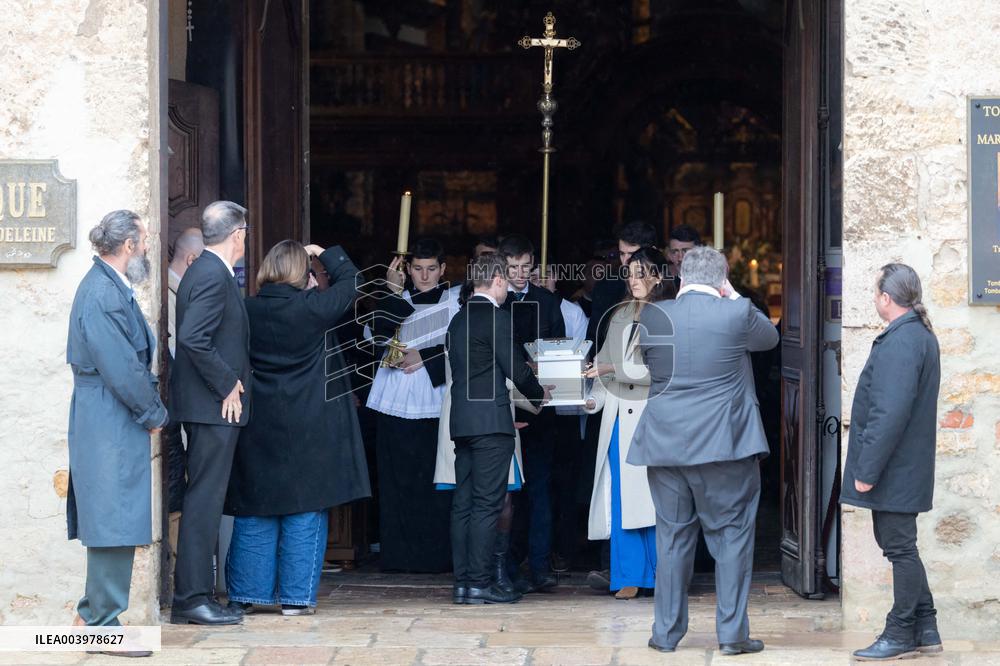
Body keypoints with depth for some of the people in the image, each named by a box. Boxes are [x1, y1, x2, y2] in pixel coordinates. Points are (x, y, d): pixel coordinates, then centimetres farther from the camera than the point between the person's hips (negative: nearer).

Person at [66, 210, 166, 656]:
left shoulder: (110, 287, 15)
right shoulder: (103, 293, -18)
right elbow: (122, 368, -20)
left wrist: (151, 409, 10)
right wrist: (155, 414, -9)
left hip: (111, 427, 11)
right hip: (111, 426, -11)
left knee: (111, 523, 14)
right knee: (115, 523, -8)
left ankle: (94, 614, 20)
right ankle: (102, 624, -4)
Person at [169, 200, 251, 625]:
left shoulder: (204, 271, 15)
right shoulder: (214, 276, -16)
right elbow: (193, 338, -25)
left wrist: (229, 381, 15)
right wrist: (226, 386, -17)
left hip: (210, 404, 10)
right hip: (215, 406, -10)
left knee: (205, 498, 12)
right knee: (205, 498, -7)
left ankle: (192, 595, 17)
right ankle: (192, 597, -5)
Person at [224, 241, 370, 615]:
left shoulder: (247, 311, -3)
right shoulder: (313, 307, -11)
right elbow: (349, 280, 4)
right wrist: (325, 254, 16)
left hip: (259, 426, 3)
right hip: (310, 428, -3)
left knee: (254, 513, 9)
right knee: (305, 512, 4)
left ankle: (244, 595, 11)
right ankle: (297, 597, 3)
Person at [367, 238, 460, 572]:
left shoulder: (458, 299, 9)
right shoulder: (398, 300, 13)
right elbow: (379, 332, -6)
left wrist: (424, 357, -7)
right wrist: (393, 290, -6)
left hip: (437, 405, -2)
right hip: (397, 405, 2)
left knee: (438, 482, -5)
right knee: (398, 481, -1)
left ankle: (437, 555, 0)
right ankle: (399, 554, 2)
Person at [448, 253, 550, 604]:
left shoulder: (458, 319, 15)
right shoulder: (496, 316, -9)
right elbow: (516, 368, -11)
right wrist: (538, 394, 9)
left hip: (461, 421, 8)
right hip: (491, 421, -8)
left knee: (463, 503, 8)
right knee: (486, 504, -6)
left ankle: (462, 582, 9)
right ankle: (479, 583, -7)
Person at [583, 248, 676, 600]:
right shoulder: (621, 316, 14)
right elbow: (604, 360, 14)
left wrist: (613, 369, -18)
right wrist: (594, 398, 0)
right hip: (619, 416, 6)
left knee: (655, 499, -4)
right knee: (622, 499, 3)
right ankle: (630, 578, 6)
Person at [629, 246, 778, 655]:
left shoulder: (653, 316, -1)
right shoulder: (737, 314, -7)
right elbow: (770, 337, 13)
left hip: (665, 445, 3)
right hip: (725, 448, -3)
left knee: (672, 537, 11)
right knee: (731, 536, 5)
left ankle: (667, 632, 14)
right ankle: (732, 632, 4)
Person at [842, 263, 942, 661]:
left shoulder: (899, 342, -21)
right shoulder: (922, 335, 13)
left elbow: (891, 413, -26)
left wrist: (868, 469, -21)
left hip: (894, 470, -10)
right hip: (907, 466, 10)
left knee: (899, 547, -1)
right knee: (899, 545, 17)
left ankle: (901, 636, 7)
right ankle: (924, 630, 22)